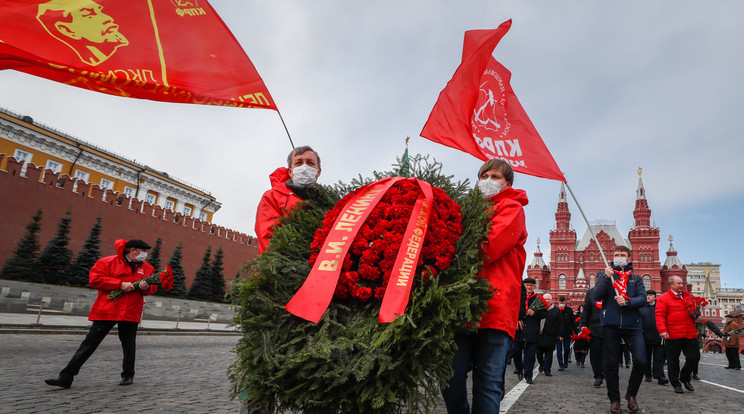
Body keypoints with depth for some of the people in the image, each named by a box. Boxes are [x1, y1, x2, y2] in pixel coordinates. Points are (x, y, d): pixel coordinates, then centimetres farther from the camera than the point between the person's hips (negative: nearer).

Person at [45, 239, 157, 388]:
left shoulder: (147, 268, 11)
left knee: (129, 345, 10)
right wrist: (120, 284, -15)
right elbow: (94, 279, -8)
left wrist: (146, 288, -9)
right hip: (107, 311, -3)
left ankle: (128, 375, 26)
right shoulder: (108, 262, -1)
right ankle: (66, 377, 8)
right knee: (89, 343, 0)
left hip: (131, 313, 3)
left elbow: (153, 287, 16)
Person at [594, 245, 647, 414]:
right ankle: (614, 400, 16)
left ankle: (631, 394, 13)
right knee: (612, 364, 2)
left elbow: (643, 298, 1)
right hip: (611, 325, -1)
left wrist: (627, 302, -17)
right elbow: (597, 296, -4)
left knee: (641, 361, -11)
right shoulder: (604, 274, 10)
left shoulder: (636, 278, 14)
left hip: (632, 325, 1)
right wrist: (606, 277, -15)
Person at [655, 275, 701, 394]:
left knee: (694, 357, 6)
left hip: (690, 335, 5)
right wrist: (662, 330, -21)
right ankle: (676, 384, 17)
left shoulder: (688, 296, 15)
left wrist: (698, 317, 10)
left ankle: (685, 377, 30)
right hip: (673, 335, -5)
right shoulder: (663, 299, -4)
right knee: (673, 361, 2)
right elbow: (660, 315, -10)